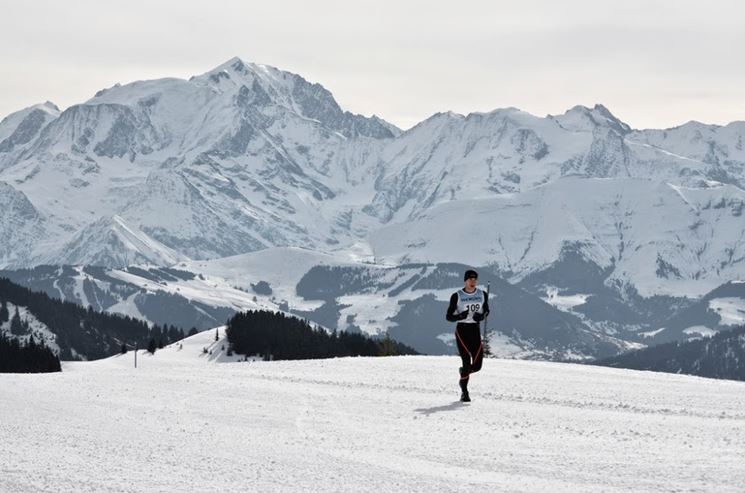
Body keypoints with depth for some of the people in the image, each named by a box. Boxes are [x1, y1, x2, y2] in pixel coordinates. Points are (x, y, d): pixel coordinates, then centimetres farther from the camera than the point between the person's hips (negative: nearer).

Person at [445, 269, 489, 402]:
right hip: (462, 330, -3)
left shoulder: (483, 295, 5)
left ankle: (463, 372, 32)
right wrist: (460, 316, -23)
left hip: (475, 330, 3)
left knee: (477, 365, -4)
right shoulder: (457, 296, -5)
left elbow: (486, 310, 18)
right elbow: (448, 316, -2)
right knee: (467, 363, -12)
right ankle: (464, 392, 6)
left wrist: (482, 316, -7)